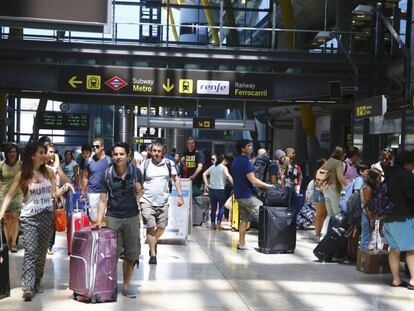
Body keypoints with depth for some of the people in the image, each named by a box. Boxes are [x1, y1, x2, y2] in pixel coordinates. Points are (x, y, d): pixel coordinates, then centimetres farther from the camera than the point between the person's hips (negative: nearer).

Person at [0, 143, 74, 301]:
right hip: (29, 217, -3)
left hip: (47, 216, 3)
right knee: (30, 252, -14)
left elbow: (54, 194, 12)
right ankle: (27, 287, -19)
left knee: (42, 251, 9)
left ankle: (37, 282, 22)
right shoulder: (22, 175, -2)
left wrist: (65, 188, -5)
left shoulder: (48, 172, 6)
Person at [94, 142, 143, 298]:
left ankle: (126, 287, 19)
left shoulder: (135, 172, -6)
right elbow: (103, 199, -1)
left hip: (131, 216, 1)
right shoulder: (107, 174, -6)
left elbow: (139, 196, 4)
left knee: (131, 254, 6)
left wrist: (138, 191, -18)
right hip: (113, 217, 0)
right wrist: (99, 220, -9)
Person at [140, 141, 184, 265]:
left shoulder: (169, 164, 3)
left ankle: (153, 243, 37)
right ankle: (153, 254, 8)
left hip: (163, 202, 2)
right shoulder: (145, 164, 0)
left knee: (161, 227, 8)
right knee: (150, 228, -4)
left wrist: (180, 196, 3)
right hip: (147, 202, -2)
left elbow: (176, 180, 9)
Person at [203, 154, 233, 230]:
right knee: (221, 207, 6)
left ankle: (213, 224, 12)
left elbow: (204, 174, 11)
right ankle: (218, 223, -2)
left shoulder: (212, 167, 12)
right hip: (220, 189, -5)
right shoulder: (224, 167, -4)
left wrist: (206, 184, 9)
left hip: (211, 189, 5)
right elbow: (228, 176, -20)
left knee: (213, 207, 11)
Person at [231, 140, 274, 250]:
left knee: (244, 219, 10)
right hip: (247, 195, -9)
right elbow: (252, 180, -19)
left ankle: (241, 243, 9)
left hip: (239, 195, 9)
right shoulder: (245, 161, -16)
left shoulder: (235, 161, 14)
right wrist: (267, 185, -11)